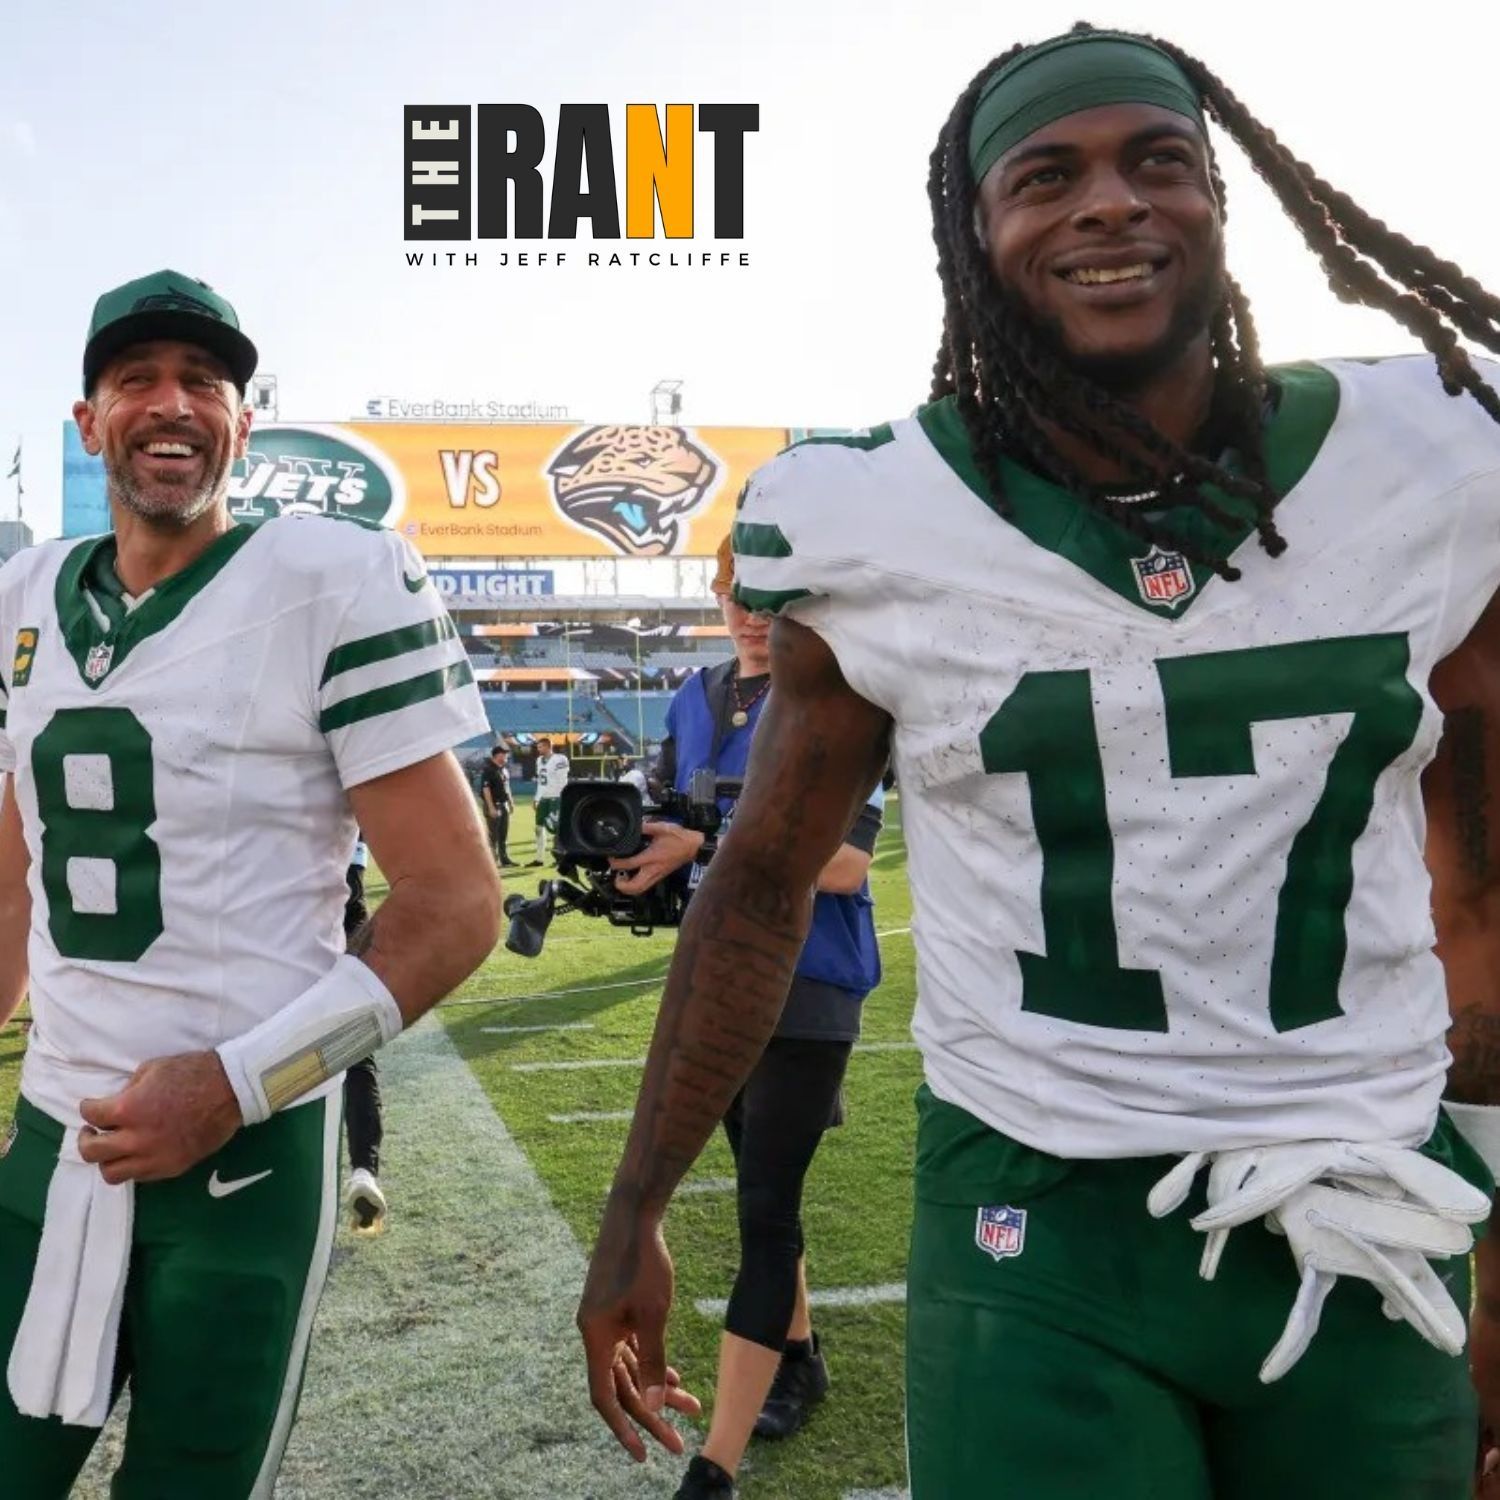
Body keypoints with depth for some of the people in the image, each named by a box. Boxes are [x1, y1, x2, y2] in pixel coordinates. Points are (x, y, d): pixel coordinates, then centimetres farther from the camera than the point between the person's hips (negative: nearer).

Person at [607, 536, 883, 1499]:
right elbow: (671, 826, 13)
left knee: (766, 1212, -7)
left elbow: (847, 861, -20)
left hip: (806, 983, -7)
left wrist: (707, 847, -28)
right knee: (765, 1190, 20)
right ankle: (798, 1358, 41)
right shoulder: (696, 700, 9)